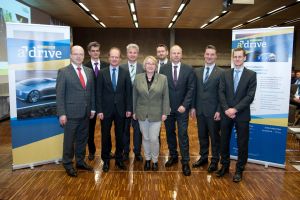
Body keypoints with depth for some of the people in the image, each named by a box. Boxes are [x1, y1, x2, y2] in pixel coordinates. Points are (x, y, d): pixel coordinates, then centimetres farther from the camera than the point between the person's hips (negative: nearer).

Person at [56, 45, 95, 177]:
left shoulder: (89, 71, 9)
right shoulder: (63, 72, -6)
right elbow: (59, 94, -9)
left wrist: (92, 108, 9)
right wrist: (62, 113, -13)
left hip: (86, 113, 5)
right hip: (71, 113, -5)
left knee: (82, 139, 15)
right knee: (69, 140, 7)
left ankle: (80, 161, 32)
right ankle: (68, 164, 24)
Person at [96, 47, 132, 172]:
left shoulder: (125, 73, 2)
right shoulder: (102, 73, -1)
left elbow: (128, 92, 2)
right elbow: (98, 93, -3)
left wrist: (129, 108, -2)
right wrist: (99, 110, -8)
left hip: (120, 109, 1)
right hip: (106, 109, -1)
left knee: (120, 136, 10)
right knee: (105, 136, 9)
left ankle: (119, 159, 25)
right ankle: (106, 160, 24)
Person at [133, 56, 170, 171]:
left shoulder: (163, 78, -4)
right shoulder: (138, 78, 0)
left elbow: (165, 97, -2)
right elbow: (134, 96, 5)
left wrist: (165, 113, -5)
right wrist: (134, 111, 5)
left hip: (156, 114, -2)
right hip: (142, 113, 2)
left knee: (154, 139, -2)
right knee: (145, 138, 12)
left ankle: (155, 160, 21)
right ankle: (147, 159, 31)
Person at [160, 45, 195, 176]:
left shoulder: (189, 69, -1)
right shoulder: (163, 69, 1)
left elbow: (191, 89, -4)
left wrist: (184, 105, -12)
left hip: (182, 108, -2)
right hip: (167, 107, 2)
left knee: (183, 134, -2)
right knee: (170, 133, 12)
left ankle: (185, 162, 7)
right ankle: (173, 156, 29)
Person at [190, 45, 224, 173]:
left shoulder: (221, 73, -7)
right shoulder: (197, 71, 8)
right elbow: (195, 91, 9)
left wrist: (219, 110, -13)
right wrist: (193, 107, 4)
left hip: (213, 111, -4)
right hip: (200, 110, 5)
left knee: (214, 137, 8)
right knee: (202, 136, 15)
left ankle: (215, 161, 22)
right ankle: (203, 157, 30)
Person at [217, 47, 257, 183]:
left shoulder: (251, 75, -1)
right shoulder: (225, 74, 7)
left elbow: (250, 96, -9)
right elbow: (221, 93, 1)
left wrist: (235, 109, -16)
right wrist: (226, 109, -12)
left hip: (242, 115, -2)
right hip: (226, 114, 3)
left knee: (242, 144, 6)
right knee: (224, 142, 11)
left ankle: (239, 170, 20)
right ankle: (225, 166, 27)